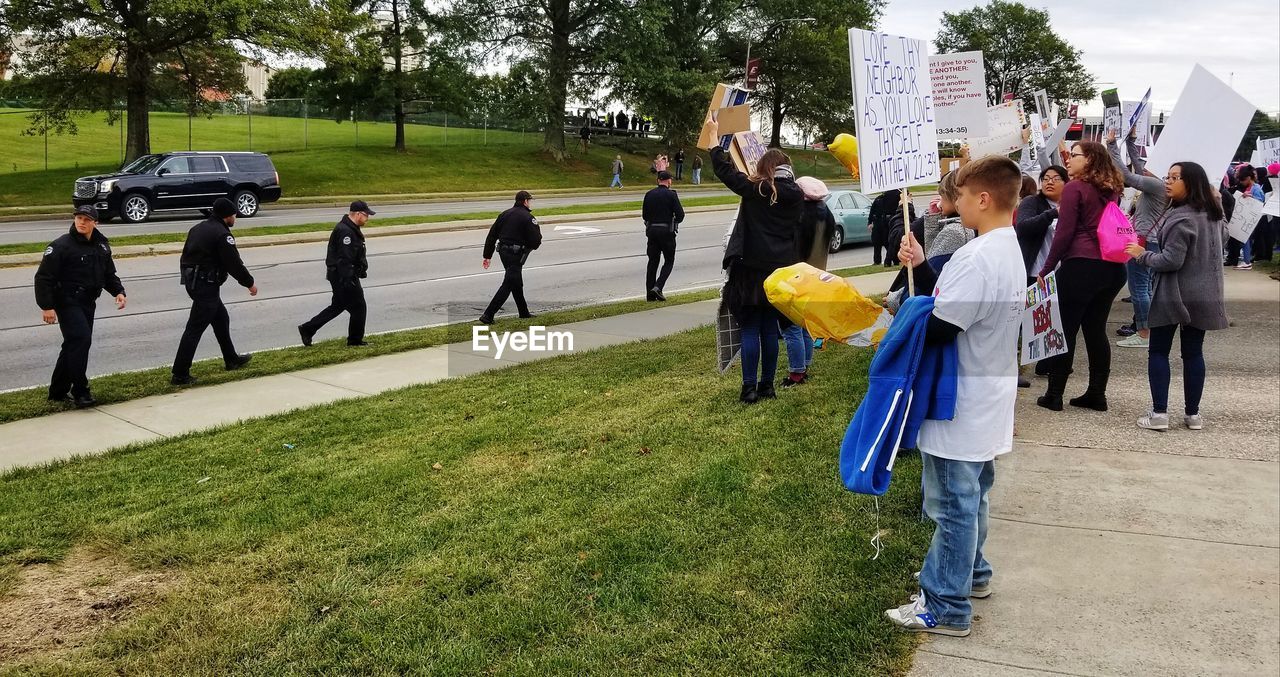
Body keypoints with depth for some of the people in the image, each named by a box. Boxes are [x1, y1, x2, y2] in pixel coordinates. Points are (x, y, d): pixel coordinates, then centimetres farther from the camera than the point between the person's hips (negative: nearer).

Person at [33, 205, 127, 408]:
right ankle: (80, 392, -13)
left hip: (88, 303, 7)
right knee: (81, 339, -20)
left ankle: (58, 391, 26)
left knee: (73, 345, 13)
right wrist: (46, 306, -18)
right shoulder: (61, 246, -12)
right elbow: (43, 277, -12)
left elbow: (109, 274, 20)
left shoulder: (102, 245, 9)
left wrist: (118, 291, 2)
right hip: (67, 302, -7)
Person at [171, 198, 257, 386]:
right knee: (194, 329, -7)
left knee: (221, 319, 23)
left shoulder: (198, 228, 13)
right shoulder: (222, 235, -15)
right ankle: (180, 375, -5)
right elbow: (234, 264, -14)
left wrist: (189, 276, 23)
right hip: (206, 285, -10)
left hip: (192, 282, 10)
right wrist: (250, 283, -2)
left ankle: (231, 359, 35)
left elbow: (185, 257, 17)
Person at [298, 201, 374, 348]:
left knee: (337, 306, 18)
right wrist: (348, 281, -26)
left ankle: (307, 329, 20)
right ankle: (355, 340, 13)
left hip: (339, 276, 11)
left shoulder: (350, 229, 13)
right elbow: (344, 259, -26)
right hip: (344, 277, -11)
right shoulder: (346, 232, -22)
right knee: (358, 307, 0)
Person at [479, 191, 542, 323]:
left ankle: (524, 312, 34)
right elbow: (535, 241, -14)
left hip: (503, 252, 8)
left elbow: (492, 235, 10)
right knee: (507, 285, -6)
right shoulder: (528, 218, -11)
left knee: (517, 283, 21)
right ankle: (488, 315, -12)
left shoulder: (505, 214, 11)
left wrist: (487, 256, 13)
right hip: (516, 255, -8)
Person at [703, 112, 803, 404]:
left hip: (753, 268, -5)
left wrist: (714, 137, 8)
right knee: (770, 327, 12)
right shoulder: (795, 195, 3)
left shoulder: (754, 189, -10)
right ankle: (767, 385, 18)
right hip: (782, 270, 5)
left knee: (750, 328, -1)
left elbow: (725, 170, -4)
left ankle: (749, 388, -1)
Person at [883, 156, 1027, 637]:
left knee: (953, 506, 0)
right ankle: (971, 573, 41)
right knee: (971, 497, 24)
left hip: (961, 410, -10)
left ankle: (946, 607, 11)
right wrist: (920, 267, -1)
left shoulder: (977, 259, -25)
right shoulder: (1009, 250, 9)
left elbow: (937, 330, -26)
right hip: (987, 404, 10)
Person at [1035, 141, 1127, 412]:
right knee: (1096, 330, 12)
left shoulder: (1075, 188, -7)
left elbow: (1064, 233, -11)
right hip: (1112, 267, 7)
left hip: (1081, 266, -7)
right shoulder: (1110, 189, 13)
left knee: (1065, 330, 1)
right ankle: (1097, 394, 15)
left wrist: (1046, 269, -5)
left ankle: (1054, 395, 6)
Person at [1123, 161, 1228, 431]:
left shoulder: (1181, 218, -19)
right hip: (1205, 295, 7)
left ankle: (1159, 414, -1)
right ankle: (1192, 414, 16)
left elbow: (1171, 260, -21)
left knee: (1158, 351, 2)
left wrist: (1142, 255, -7)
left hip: (1175, 295, -7)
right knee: (1193, 353, 11)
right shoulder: (1214, 214, 10)